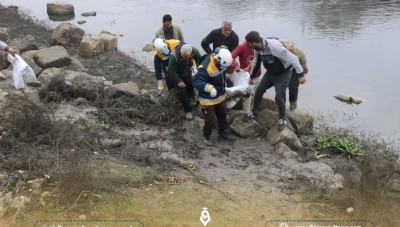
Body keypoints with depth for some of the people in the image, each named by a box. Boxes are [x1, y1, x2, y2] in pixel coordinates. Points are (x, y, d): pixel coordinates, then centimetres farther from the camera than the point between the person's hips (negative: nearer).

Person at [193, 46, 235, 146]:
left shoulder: (220, 63, -10)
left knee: (222, 116, 24)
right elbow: (196, 81, -39)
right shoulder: (205, 67, -34)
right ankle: (207, 136, 29)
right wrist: (209, 88, -51)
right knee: (210, 120, 1)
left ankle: (224, 132, 48)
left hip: (220, 96, 8)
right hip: (208, 99, -7)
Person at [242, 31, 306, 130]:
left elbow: (292, 59, -32)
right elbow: (255, 62, 9)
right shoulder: (257, 48, -12)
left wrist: (300, 74, -31)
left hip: (283, 74, -7)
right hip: (270, 73, 7)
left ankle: (282, 119, 17)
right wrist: (251, 77, 20)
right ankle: (254, 113, 30)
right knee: (259, 90, 9)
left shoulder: (274, 46, -37)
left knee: (279, 97, -8)